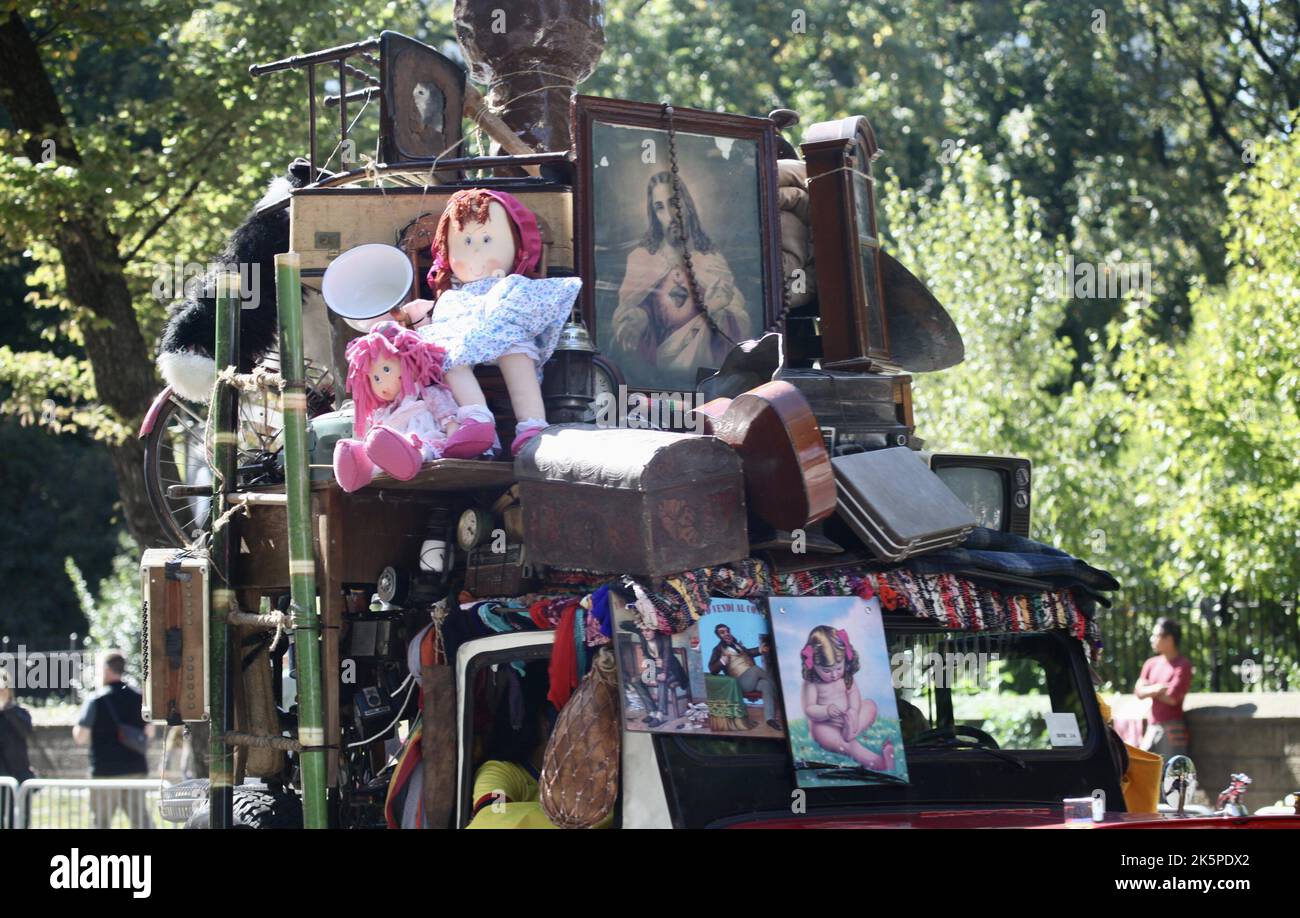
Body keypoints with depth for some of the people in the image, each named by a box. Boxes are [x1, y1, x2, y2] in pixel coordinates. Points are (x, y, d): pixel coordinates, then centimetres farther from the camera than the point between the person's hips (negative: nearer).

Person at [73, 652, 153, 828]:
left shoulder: (95, 700, -8)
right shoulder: (138, 698, 4)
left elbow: (80, 738, -8)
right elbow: (149, 732, 14)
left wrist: (76, 729, 13)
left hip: (105, 769, -4)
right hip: (136, 768, 4)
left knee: (101, 821, 5)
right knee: (140, 818, 5)